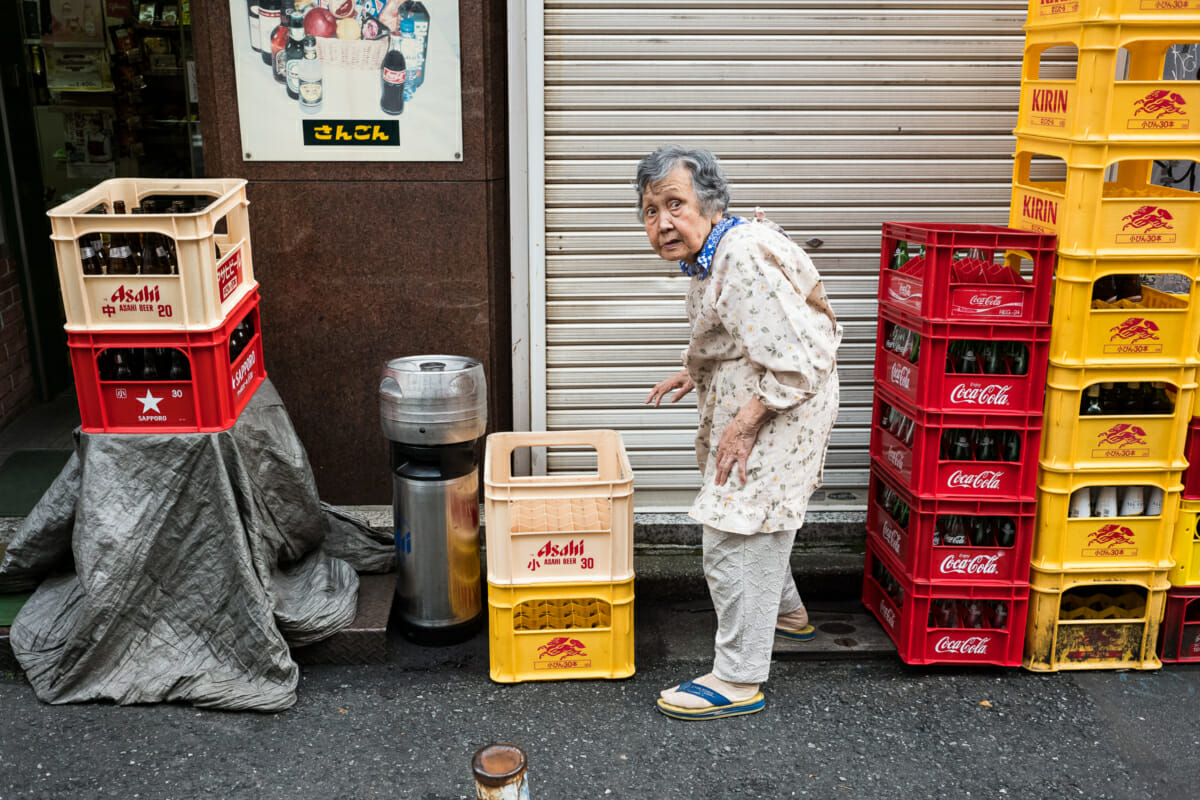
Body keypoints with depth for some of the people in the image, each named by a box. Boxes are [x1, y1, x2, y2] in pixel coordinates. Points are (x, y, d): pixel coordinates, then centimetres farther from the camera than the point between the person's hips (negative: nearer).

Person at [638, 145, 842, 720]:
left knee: (736, 540, -6)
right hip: (744, 407, 11)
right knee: (760, 526, 27)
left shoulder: (746, 260, -28)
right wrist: (694, 374, 12)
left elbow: (799, 364, -29)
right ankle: (786, 613, 50)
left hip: (779, 414, -11)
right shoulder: (713, 252, 5)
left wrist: (745, 424, -25)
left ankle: (738, 681, 6)